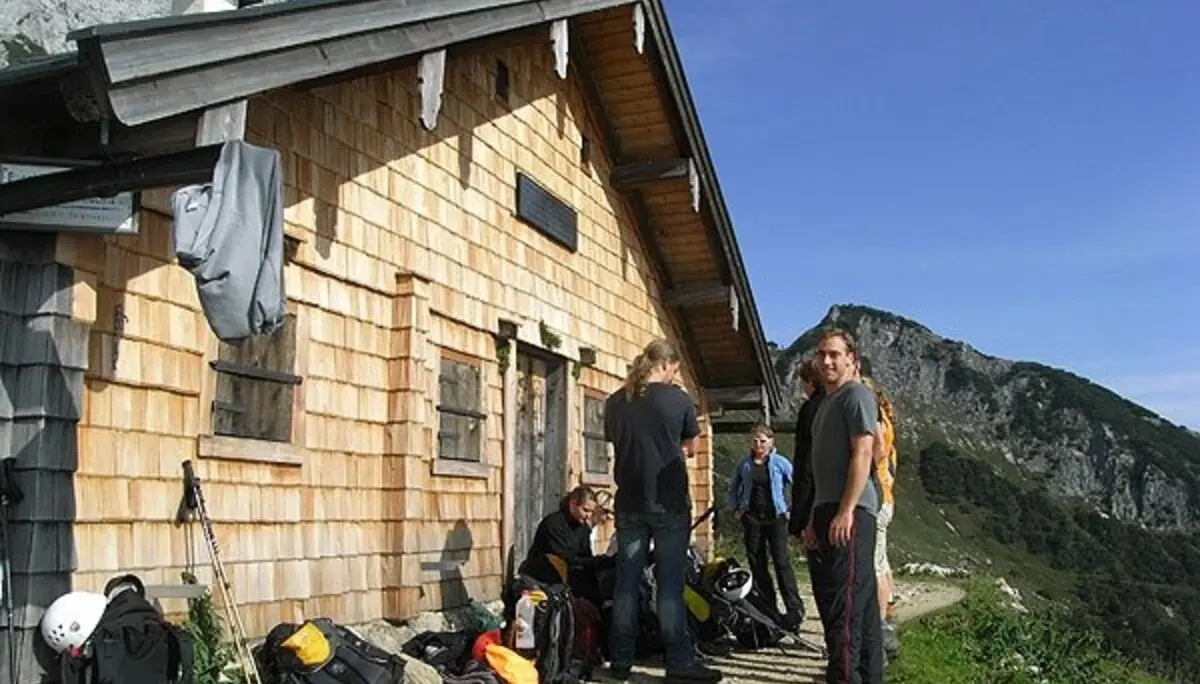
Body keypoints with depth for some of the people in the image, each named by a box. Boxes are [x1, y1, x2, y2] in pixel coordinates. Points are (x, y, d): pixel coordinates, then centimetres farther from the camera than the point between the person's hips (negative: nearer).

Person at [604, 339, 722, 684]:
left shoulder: (615, 402, 4)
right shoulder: (678, 399, -5)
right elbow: (687, 447, 9)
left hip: (629, 503, 4)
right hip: (669, 504, -4)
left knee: (627, 581, 7)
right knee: (670, 583, -1)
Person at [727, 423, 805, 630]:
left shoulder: (780, 463, 0)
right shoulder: (744, 465, 8)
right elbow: (733, 489, 20)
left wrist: (791, 510, -4)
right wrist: (736, 509, 7)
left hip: (776, 517, -3)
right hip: (752, 518, 3)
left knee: (782, 562, -11)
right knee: (757, 565, 4)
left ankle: (795, 609, -10)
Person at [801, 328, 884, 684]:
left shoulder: (856, 394, -4)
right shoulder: (827, 402, 23)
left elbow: (863, 453, -15)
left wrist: (846, 511, -21)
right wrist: (815, 518, 21)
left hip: (849, 512, -10)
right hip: (828, 511, 10)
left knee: (844, 604, -12)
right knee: (860, 603, 12)